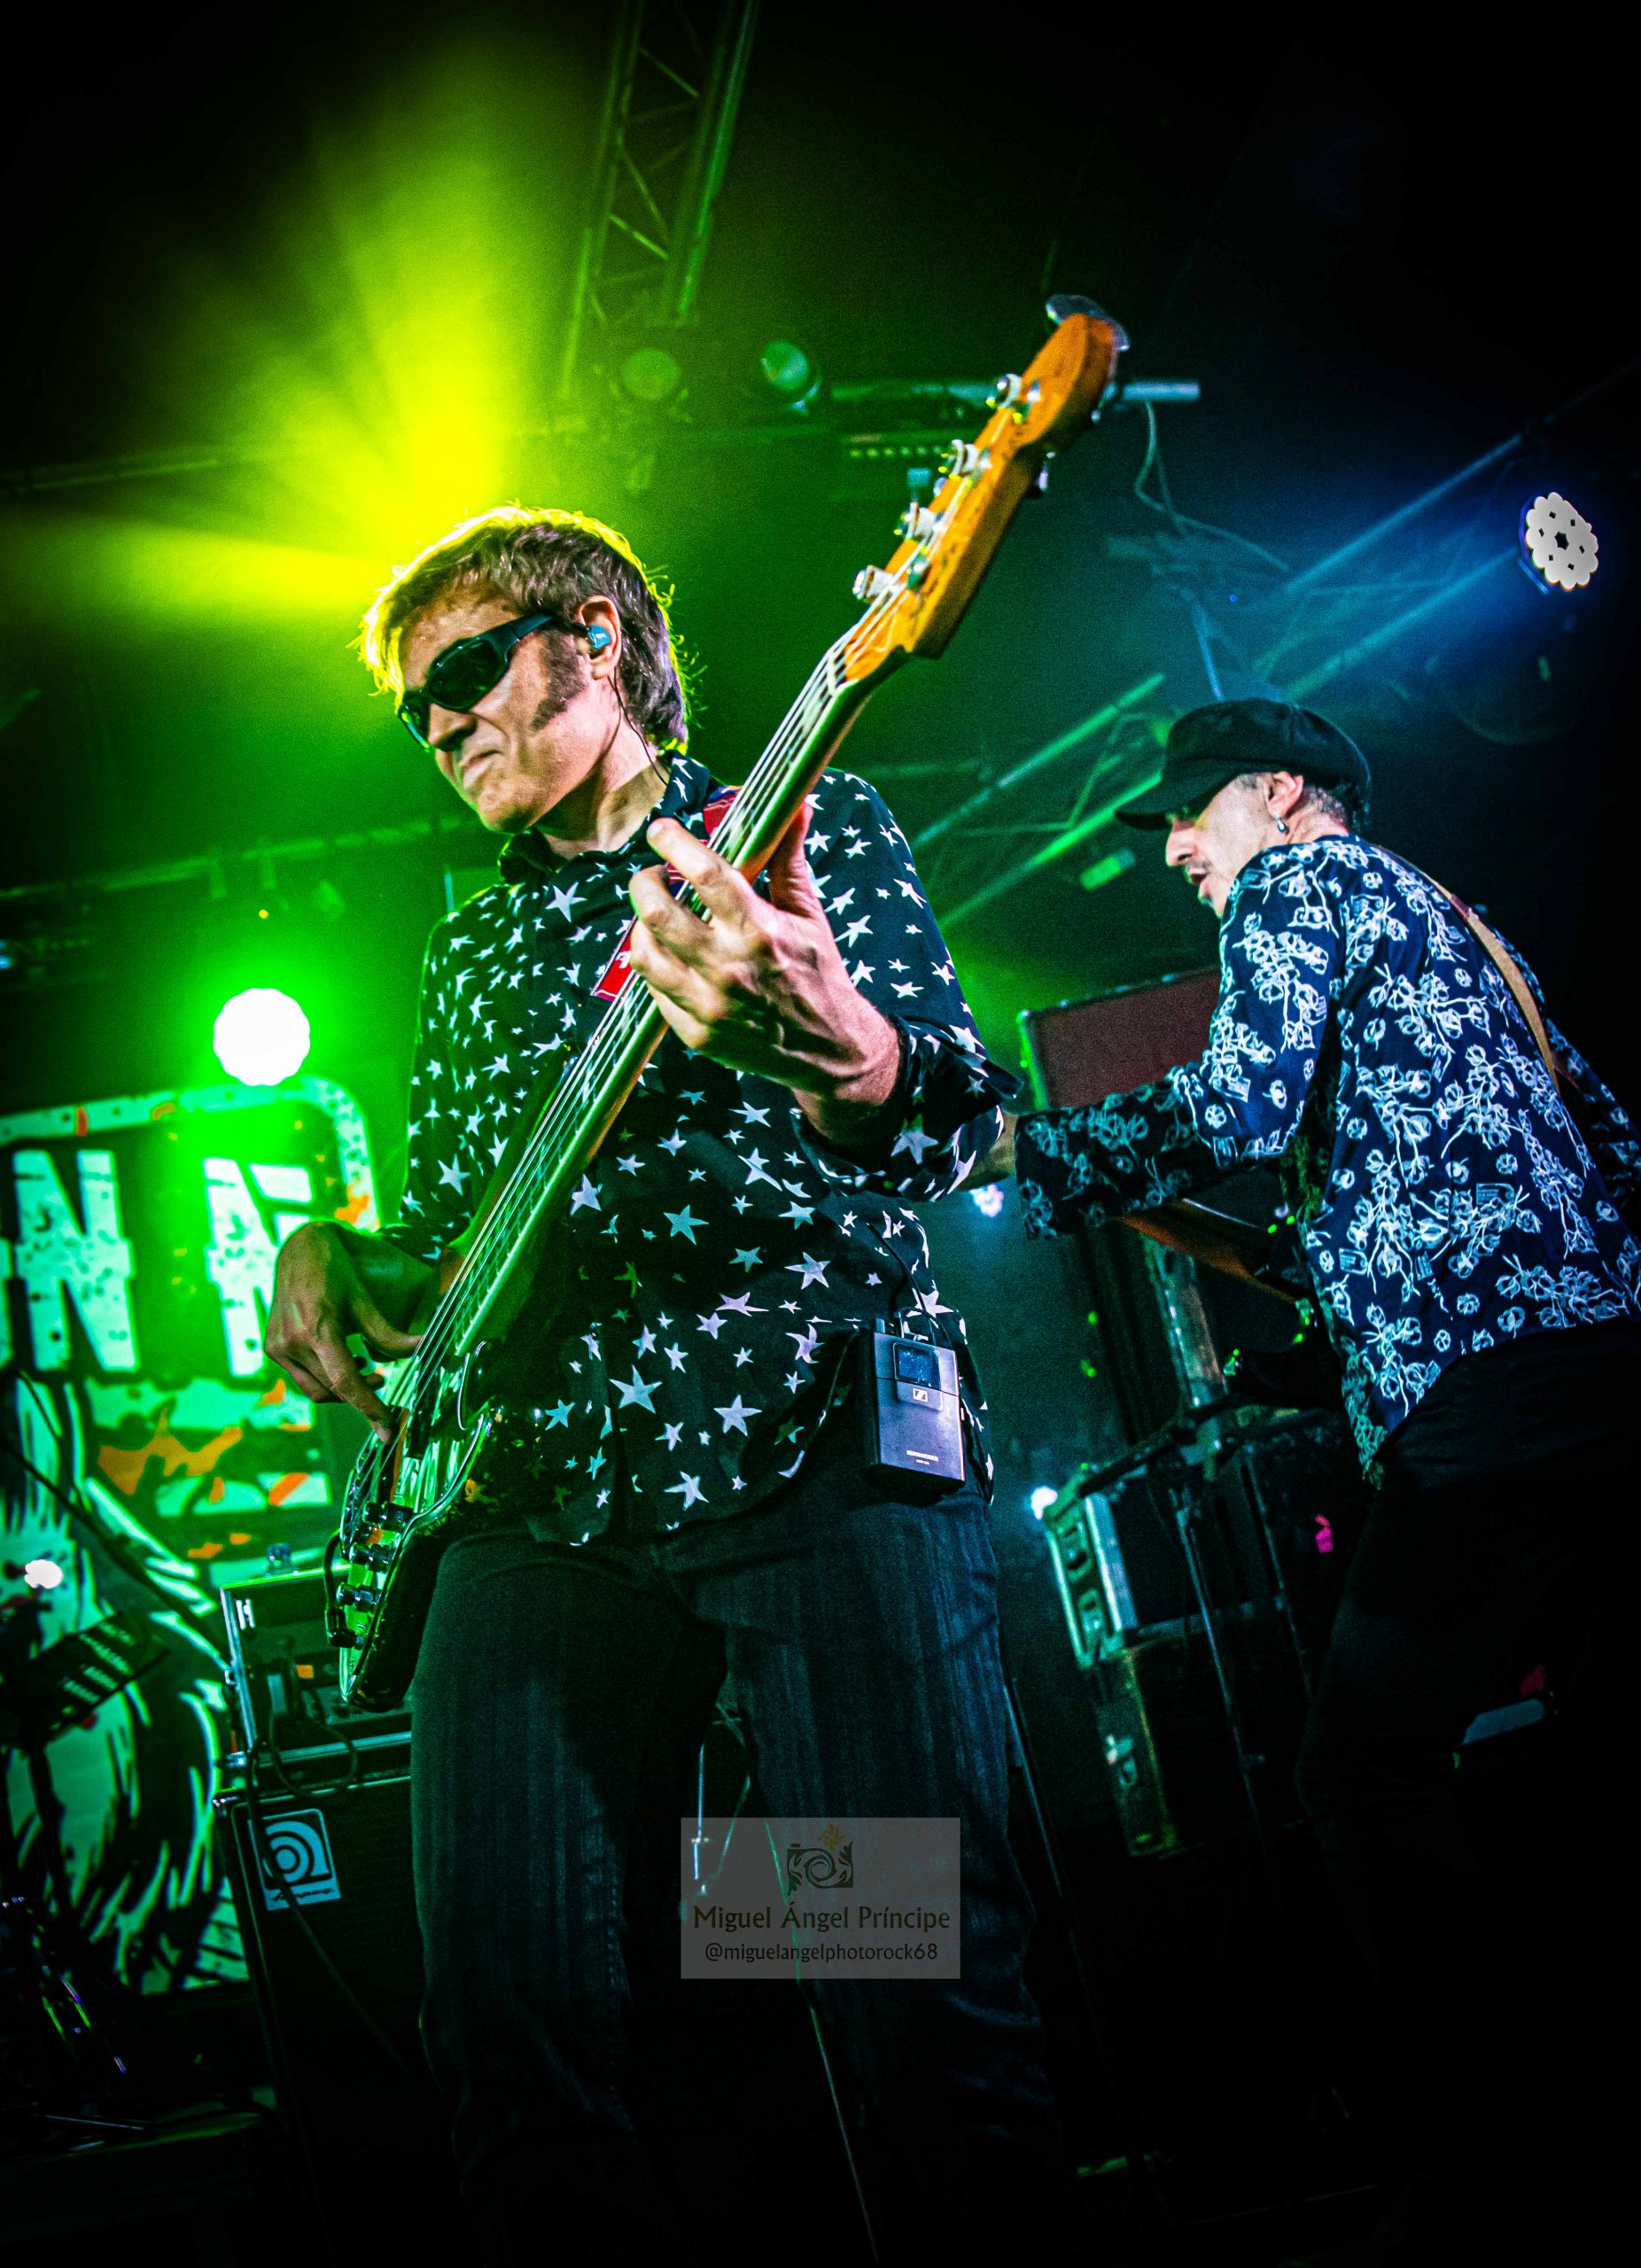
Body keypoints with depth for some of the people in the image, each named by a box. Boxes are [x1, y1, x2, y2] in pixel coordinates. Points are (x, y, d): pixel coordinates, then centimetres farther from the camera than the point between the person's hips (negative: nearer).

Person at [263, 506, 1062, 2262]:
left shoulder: (809, 826, 8)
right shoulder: (476, 948, 26)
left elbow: (953, 1120, -8)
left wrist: (841, 1052, -33)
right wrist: (325, 1252, 8)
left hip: (814, 1448, -5)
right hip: (539, 1491, 5)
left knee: (925, 1990, -11)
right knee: (510, 2020, -2)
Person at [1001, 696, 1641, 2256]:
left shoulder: (1296, 880, 4)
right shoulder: (1453, 926, 29)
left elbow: (1245, 1108, -13)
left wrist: (1029, 1147, -1)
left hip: (1492, 1381, -9)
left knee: (1368, 1766, -4)